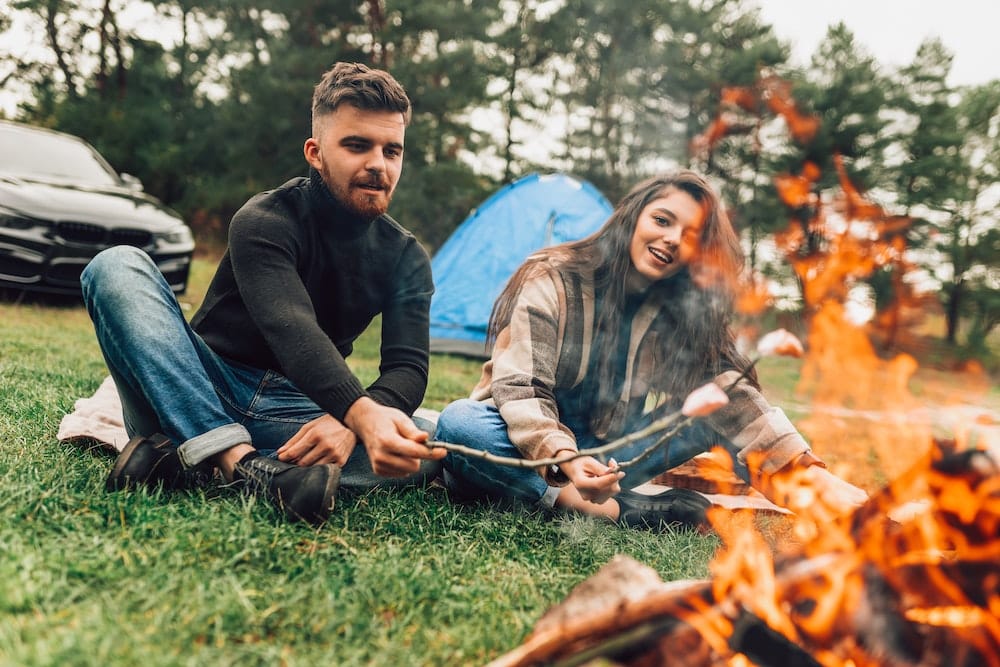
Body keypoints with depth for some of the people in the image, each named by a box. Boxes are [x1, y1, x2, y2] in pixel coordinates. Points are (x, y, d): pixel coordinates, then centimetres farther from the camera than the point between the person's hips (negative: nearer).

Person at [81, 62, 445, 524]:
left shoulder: (406, 258, 1)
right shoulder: (264, 221, -11)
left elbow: (408, 366, -11)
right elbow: (292, 332, -29)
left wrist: (348, 424, -33)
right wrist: (362, 414, -48)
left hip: (292, 411, 2)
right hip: (204, 392, -2)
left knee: (440, 445, -26)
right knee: (118, 265, -24)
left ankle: (184, 459, -33)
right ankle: (239, 461, -40)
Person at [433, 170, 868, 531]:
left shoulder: (690, 312, -4)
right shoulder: (552, 278, -16)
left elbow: (734, 396, -12)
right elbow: (521, 389, -21)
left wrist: (812, 476, -25)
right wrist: (563, 460, -40)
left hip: (603, 450, 3)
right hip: (525, 443, -2)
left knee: (713, 408, -13)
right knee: (459, 423, -37)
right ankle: (618, 511, -35)